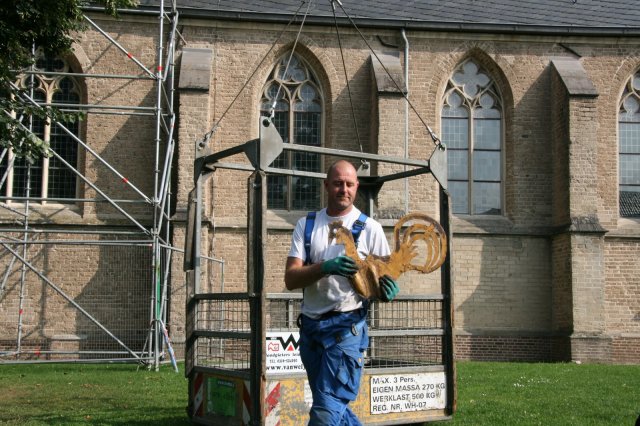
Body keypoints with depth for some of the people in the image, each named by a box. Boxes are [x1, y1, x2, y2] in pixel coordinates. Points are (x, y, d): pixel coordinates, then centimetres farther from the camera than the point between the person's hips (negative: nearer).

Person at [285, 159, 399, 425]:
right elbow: (290, 279, -5)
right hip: (310, 325, 5)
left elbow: (386, 278, 3)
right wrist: (326, 267, -23)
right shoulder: (306, 225, 5)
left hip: (346, 326, -4)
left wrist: (388, 290, -22)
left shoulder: (369, 228, -2)